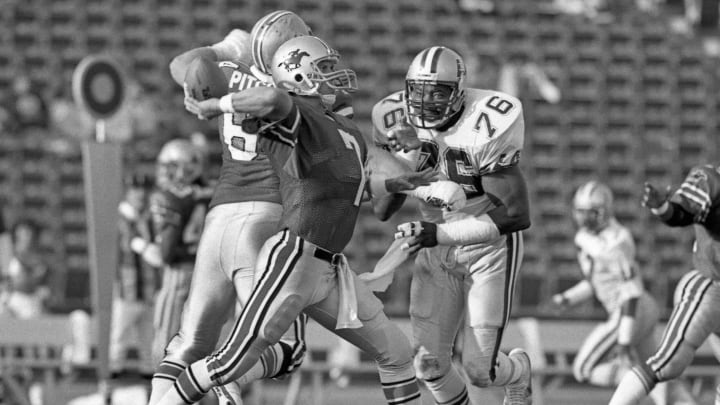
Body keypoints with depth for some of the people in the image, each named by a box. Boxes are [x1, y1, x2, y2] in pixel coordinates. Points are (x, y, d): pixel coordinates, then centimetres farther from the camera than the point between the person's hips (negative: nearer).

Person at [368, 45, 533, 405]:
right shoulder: (398, 120, -11)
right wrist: (409, 160, -28)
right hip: (437, 251, 5)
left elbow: (516, 215, -28)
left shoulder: (486, 125, -27)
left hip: (490, 245, -5)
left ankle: (518, 372, 32)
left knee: (480, 369, -5)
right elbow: (381, 211, -9)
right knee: (429, 364, 0)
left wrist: (440, 234, -34)